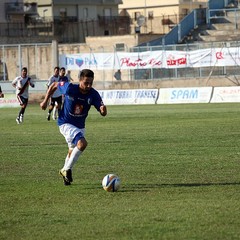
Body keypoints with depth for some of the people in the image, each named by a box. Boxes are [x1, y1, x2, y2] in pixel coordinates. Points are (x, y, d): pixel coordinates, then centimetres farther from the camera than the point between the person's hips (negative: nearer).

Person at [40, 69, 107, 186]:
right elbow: (54, 85, -5)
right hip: (66, 124, -5)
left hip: (80, 126, 5)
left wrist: (103, 109, -42)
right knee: (82, 143, -28)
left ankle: (65, 171, 48)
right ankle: (67, 170, -16)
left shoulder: (93, 94, -17)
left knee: (73, 151, 22)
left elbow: (103, 113, -18)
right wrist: (45, 100, -3)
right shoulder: (70, 88, -24)